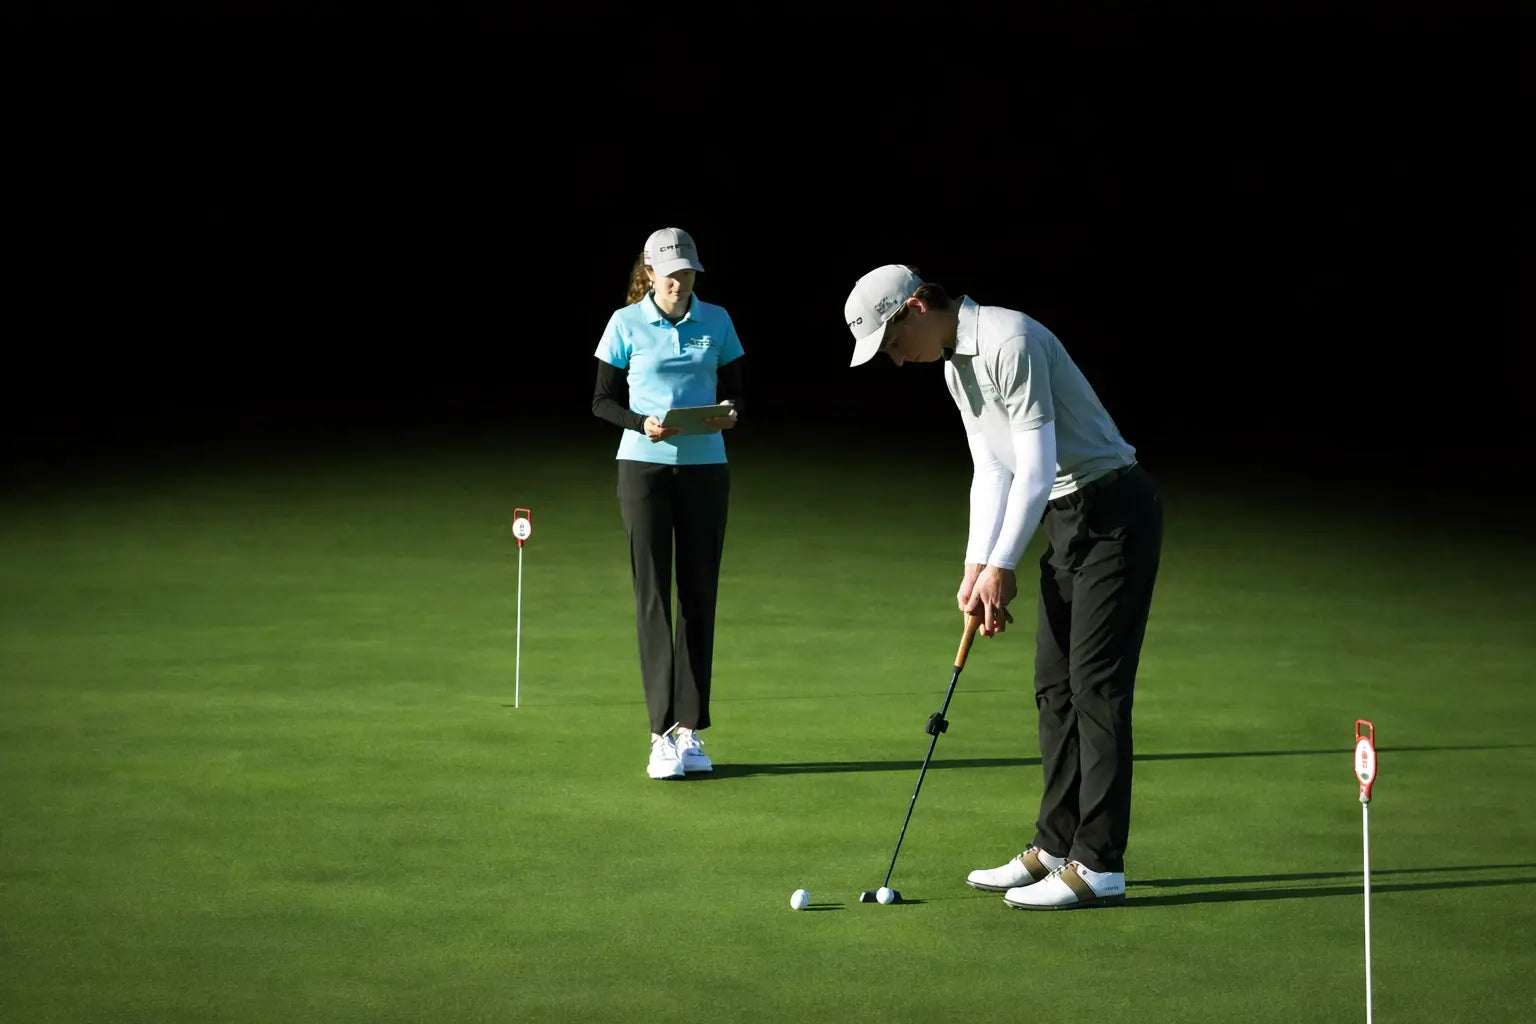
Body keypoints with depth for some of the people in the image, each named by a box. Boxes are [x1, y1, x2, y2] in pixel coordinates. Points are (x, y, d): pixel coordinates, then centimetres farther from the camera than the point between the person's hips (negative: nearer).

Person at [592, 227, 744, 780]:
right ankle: (662, 734, -5)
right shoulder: (626, 324, -1)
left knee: (699, 595, 4)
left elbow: (734, 390, 12)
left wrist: (729, 414, -11)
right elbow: (602, 400, 1)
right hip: (644, 466, -3)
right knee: (652, 595, -5)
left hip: (705, 467, 3)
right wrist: (644, 424, -17)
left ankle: (691, 729, 10)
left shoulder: (717, 322, 6)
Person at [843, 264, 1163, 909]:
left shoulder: (1008, 343, -20)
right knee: (1054, 686, 12)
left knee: (1097, 685, -10)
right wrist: (976, 566, 4)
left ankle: (1099, 865, -8)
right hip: (1067, 518, 10)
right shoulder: (954, 366, 12)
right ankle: (1056, 846, 19)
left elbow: (1036, 467, -22)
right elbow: (993, 471, 14)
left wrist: (1003, 567, -16)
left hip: (1113, 511, -10)